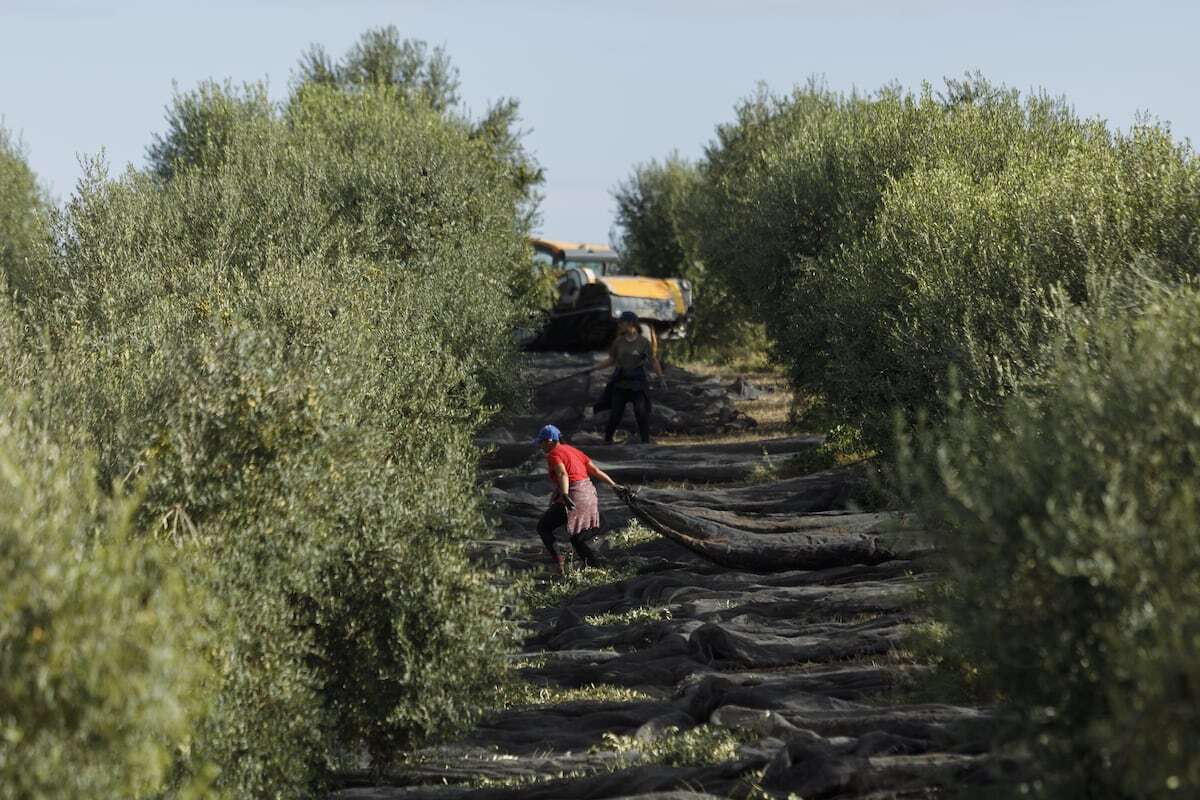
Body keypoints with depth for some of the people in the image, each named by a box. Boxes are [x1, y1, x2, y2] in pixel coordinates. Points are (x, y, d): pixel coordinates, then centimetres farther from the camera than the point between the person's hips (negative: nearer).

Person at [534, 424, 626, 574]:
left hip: (573, 498, -8)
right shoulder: (573, 450, 19)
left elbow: (563, 474, -25)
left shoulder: (553, 455, -6)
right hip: (589, 496, 8)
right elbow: (595, 470, 16)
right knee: (577, 539, 19)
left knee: (543, 528, 6)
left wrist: (565, 495, -40)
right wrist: (614, 485, 18)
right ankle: (597, 568, 11)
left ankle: (558, 559, -11)